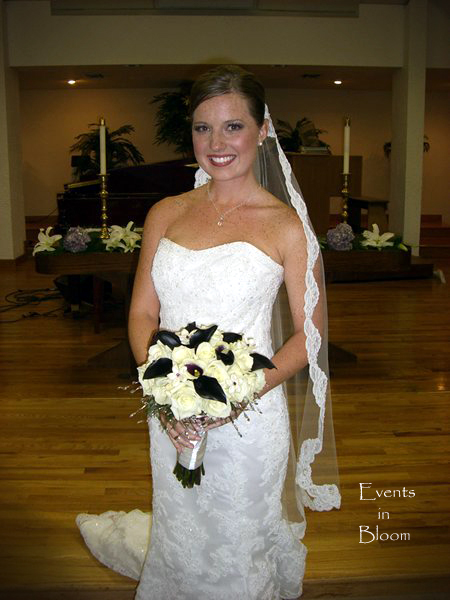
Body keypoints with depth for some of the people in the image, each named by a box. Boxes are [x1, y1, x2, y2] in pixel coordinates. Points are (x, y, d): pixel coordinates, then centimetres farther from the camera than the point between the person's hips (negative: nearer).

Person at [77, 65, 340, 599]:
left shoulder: (287, 225, -8)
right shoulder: (165, 214, 2)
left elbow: (310, 334, -5)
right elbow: (142, 314, 4)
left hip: (249, 420, -3)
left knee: (239, 549, 16)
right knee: (179, 543, 23)